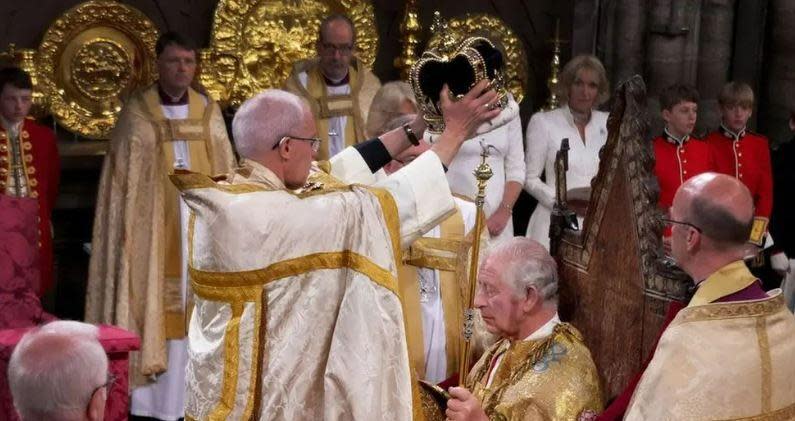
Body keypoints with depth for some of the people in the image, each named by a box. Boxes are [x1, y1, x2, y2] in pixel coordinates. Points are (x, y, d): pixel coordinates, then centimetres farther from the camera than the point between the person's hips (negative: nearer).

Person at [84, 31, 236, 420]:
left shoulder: (209, 112, 7)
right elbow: (121, 181, -1)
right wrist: (127, 229, -8)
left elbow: (224, 175, 8)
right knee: (153, 302, -2)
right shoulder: (136, 114, -1)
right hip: (152, 228, -3)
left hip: (200, 226, 3)